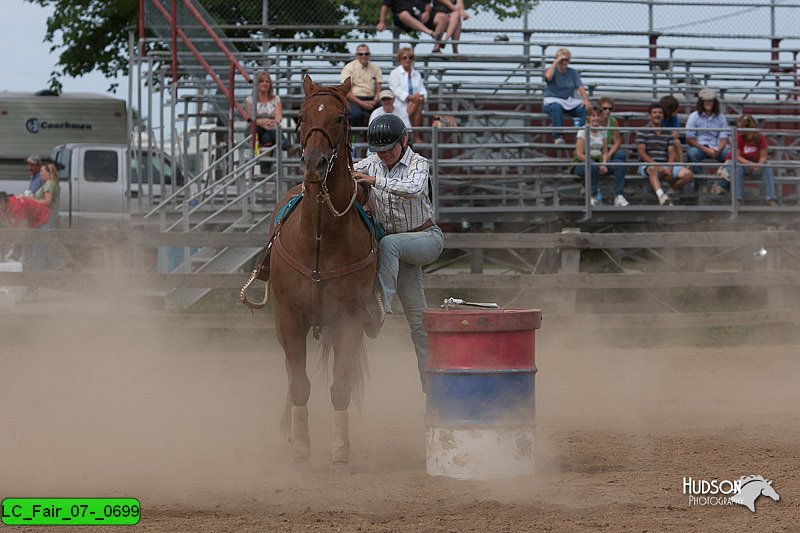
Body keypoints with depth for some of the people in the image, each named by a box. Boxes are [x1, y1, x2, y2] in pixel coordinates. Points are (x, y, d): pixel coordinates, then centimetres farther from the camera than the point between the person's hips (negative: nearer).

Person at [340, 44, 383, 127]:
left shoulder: (375, 68, 16)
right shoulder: (349, 68, 1)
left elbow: (378, 89, 15)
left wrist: (374, 101, -7)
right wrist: (361, 103, -15)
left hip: (371, 100, 5)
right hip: (355, 99, -5)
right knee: (356, 114, -37)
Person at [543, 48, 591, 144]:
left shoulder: (573, 72, 11)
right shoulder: (552, 70, 1)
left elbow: (580, 87, -1)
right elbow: (548, 76, -24)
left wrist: (585, 99, -19)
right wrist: (556, 62, -16)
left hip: (569, 101, 3)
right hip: (553, 100, -3)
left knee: (584, 108, -26)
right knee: (556, 107, -40)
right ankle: (558, 136, -38)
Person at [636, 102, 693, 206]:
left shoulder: (667, 133, 18)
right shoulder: (642, 131, 5)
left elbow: (671, 152, 9)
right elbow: (641, 152, -6)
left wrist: (669, 169, -11)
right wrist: (657, 165, -18)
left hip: (665, 165, 5)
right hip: (647, 164, -5)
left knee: (687, 174, -18)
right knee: (653, 169, -43)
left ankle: (668, 193, -9)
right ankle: (661, 195, -60)